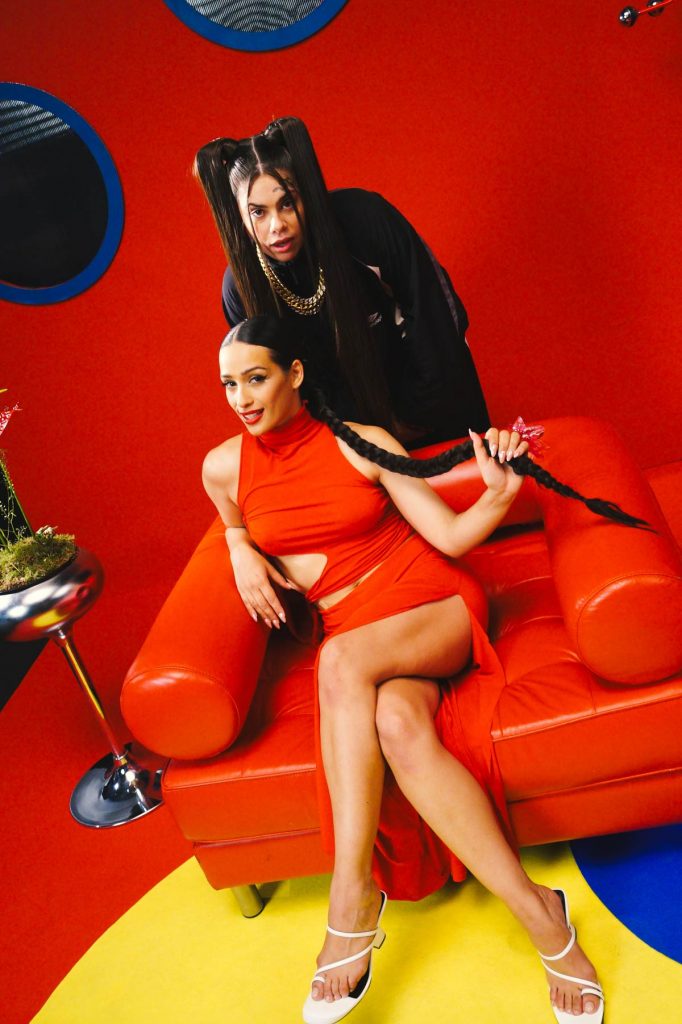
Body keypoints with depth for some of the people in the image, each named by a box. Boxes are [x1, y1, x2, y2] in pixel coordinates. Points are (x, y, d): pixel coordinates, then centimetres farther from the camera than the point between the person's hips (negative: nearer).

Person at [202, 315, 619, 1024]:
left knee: (342, 659, -35)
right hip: (357, 632, 2)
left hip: (435, 604, -2)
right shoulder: (224, 468, 5)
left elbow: (451, 536, -4)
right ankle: (537, 914, -28)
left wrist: (500, 494, -22)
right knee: (397, 723, -34)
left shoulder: (361, 444, -3)